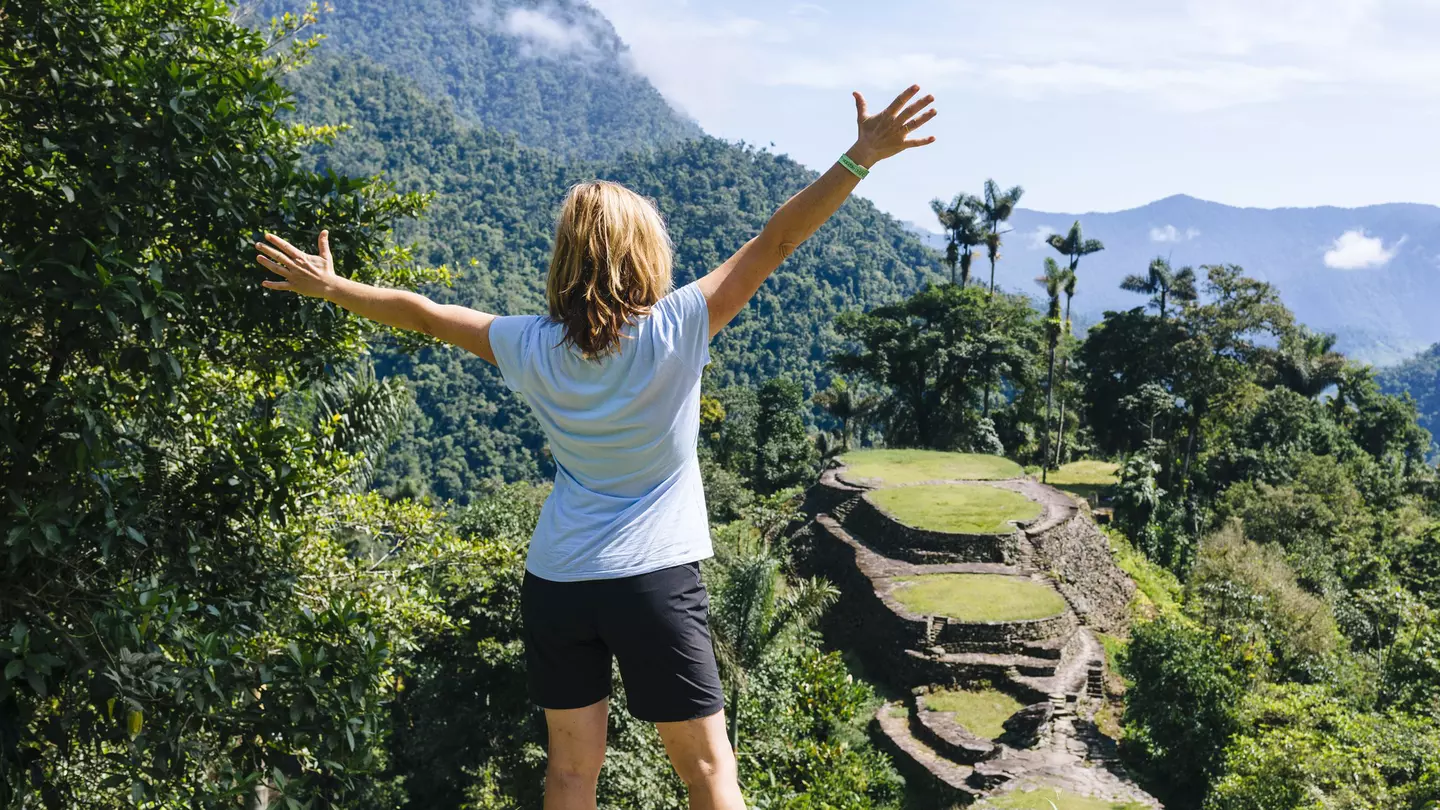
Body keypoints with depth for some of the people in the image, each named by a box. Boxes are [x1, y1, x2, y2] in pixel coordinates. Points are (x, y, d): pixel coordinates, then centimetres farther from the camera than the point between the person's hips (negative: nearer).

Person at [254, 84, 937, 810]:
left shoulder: (533, 348, -4)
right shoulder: (676, 330, -13)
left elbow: (422, 312, 8)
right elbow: (774, 243, -14)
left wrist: (330, 287, 23)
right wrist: (862, 157, -14)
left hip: (555, 581, 4)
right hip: (655, 581, -3)